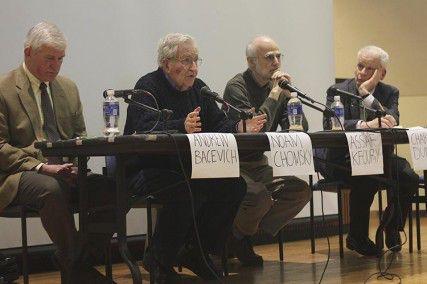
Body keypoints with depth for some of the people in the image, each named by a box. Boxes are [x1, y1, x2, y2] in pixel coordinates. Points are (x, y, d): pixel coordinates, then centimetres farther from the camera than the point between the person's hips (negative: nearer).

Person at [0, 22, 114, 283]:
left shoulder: (68, 88, 17)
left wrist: (76, 163, -2)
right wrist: (41, 167, -19)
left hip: (65, 170, 5)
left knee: (108, 188, -24)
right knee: (52, 189, -38)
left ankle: (86, 259, -13)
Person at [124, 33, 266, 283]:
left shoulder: (198, 88, 12)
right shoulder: (148, 86, -10)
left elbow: (218, 125, 5)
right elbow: (145, 128, -29)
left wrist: (239, 127, -18)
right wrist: (182, 127, -47)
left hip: (189, 168, 7)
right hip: (149, 169, -7)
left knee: (235, 185, -15)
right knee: (189, 190, -35)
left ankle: (197, 252, 0)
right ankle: (159, 260, -14)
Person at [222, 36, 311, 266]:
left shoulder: (275, 86, 9)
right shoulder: (237, 87, -12)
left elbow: (300, 128, 4)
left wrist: (288, 94, -11)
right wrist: (275, 93, -20)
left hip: (259, 164, 8)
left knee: (301, 190, -11)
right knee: (259, 196, -33)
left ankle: (244, 233, -2)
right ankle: (235, 238, 0)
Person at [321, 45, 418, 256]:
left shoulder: (390, 93, 8)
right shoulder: (338, 91, -1)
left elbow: (392, 123, -12)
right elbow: (330, 126, -20)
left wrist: (367, 95, -18)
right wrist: (366, 125, -34)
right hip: (344, 160, -3)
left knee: (409, 176, -24)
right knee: (366, 179, -34)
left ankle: (393, 233, -1)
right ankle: (358, 238, -14)